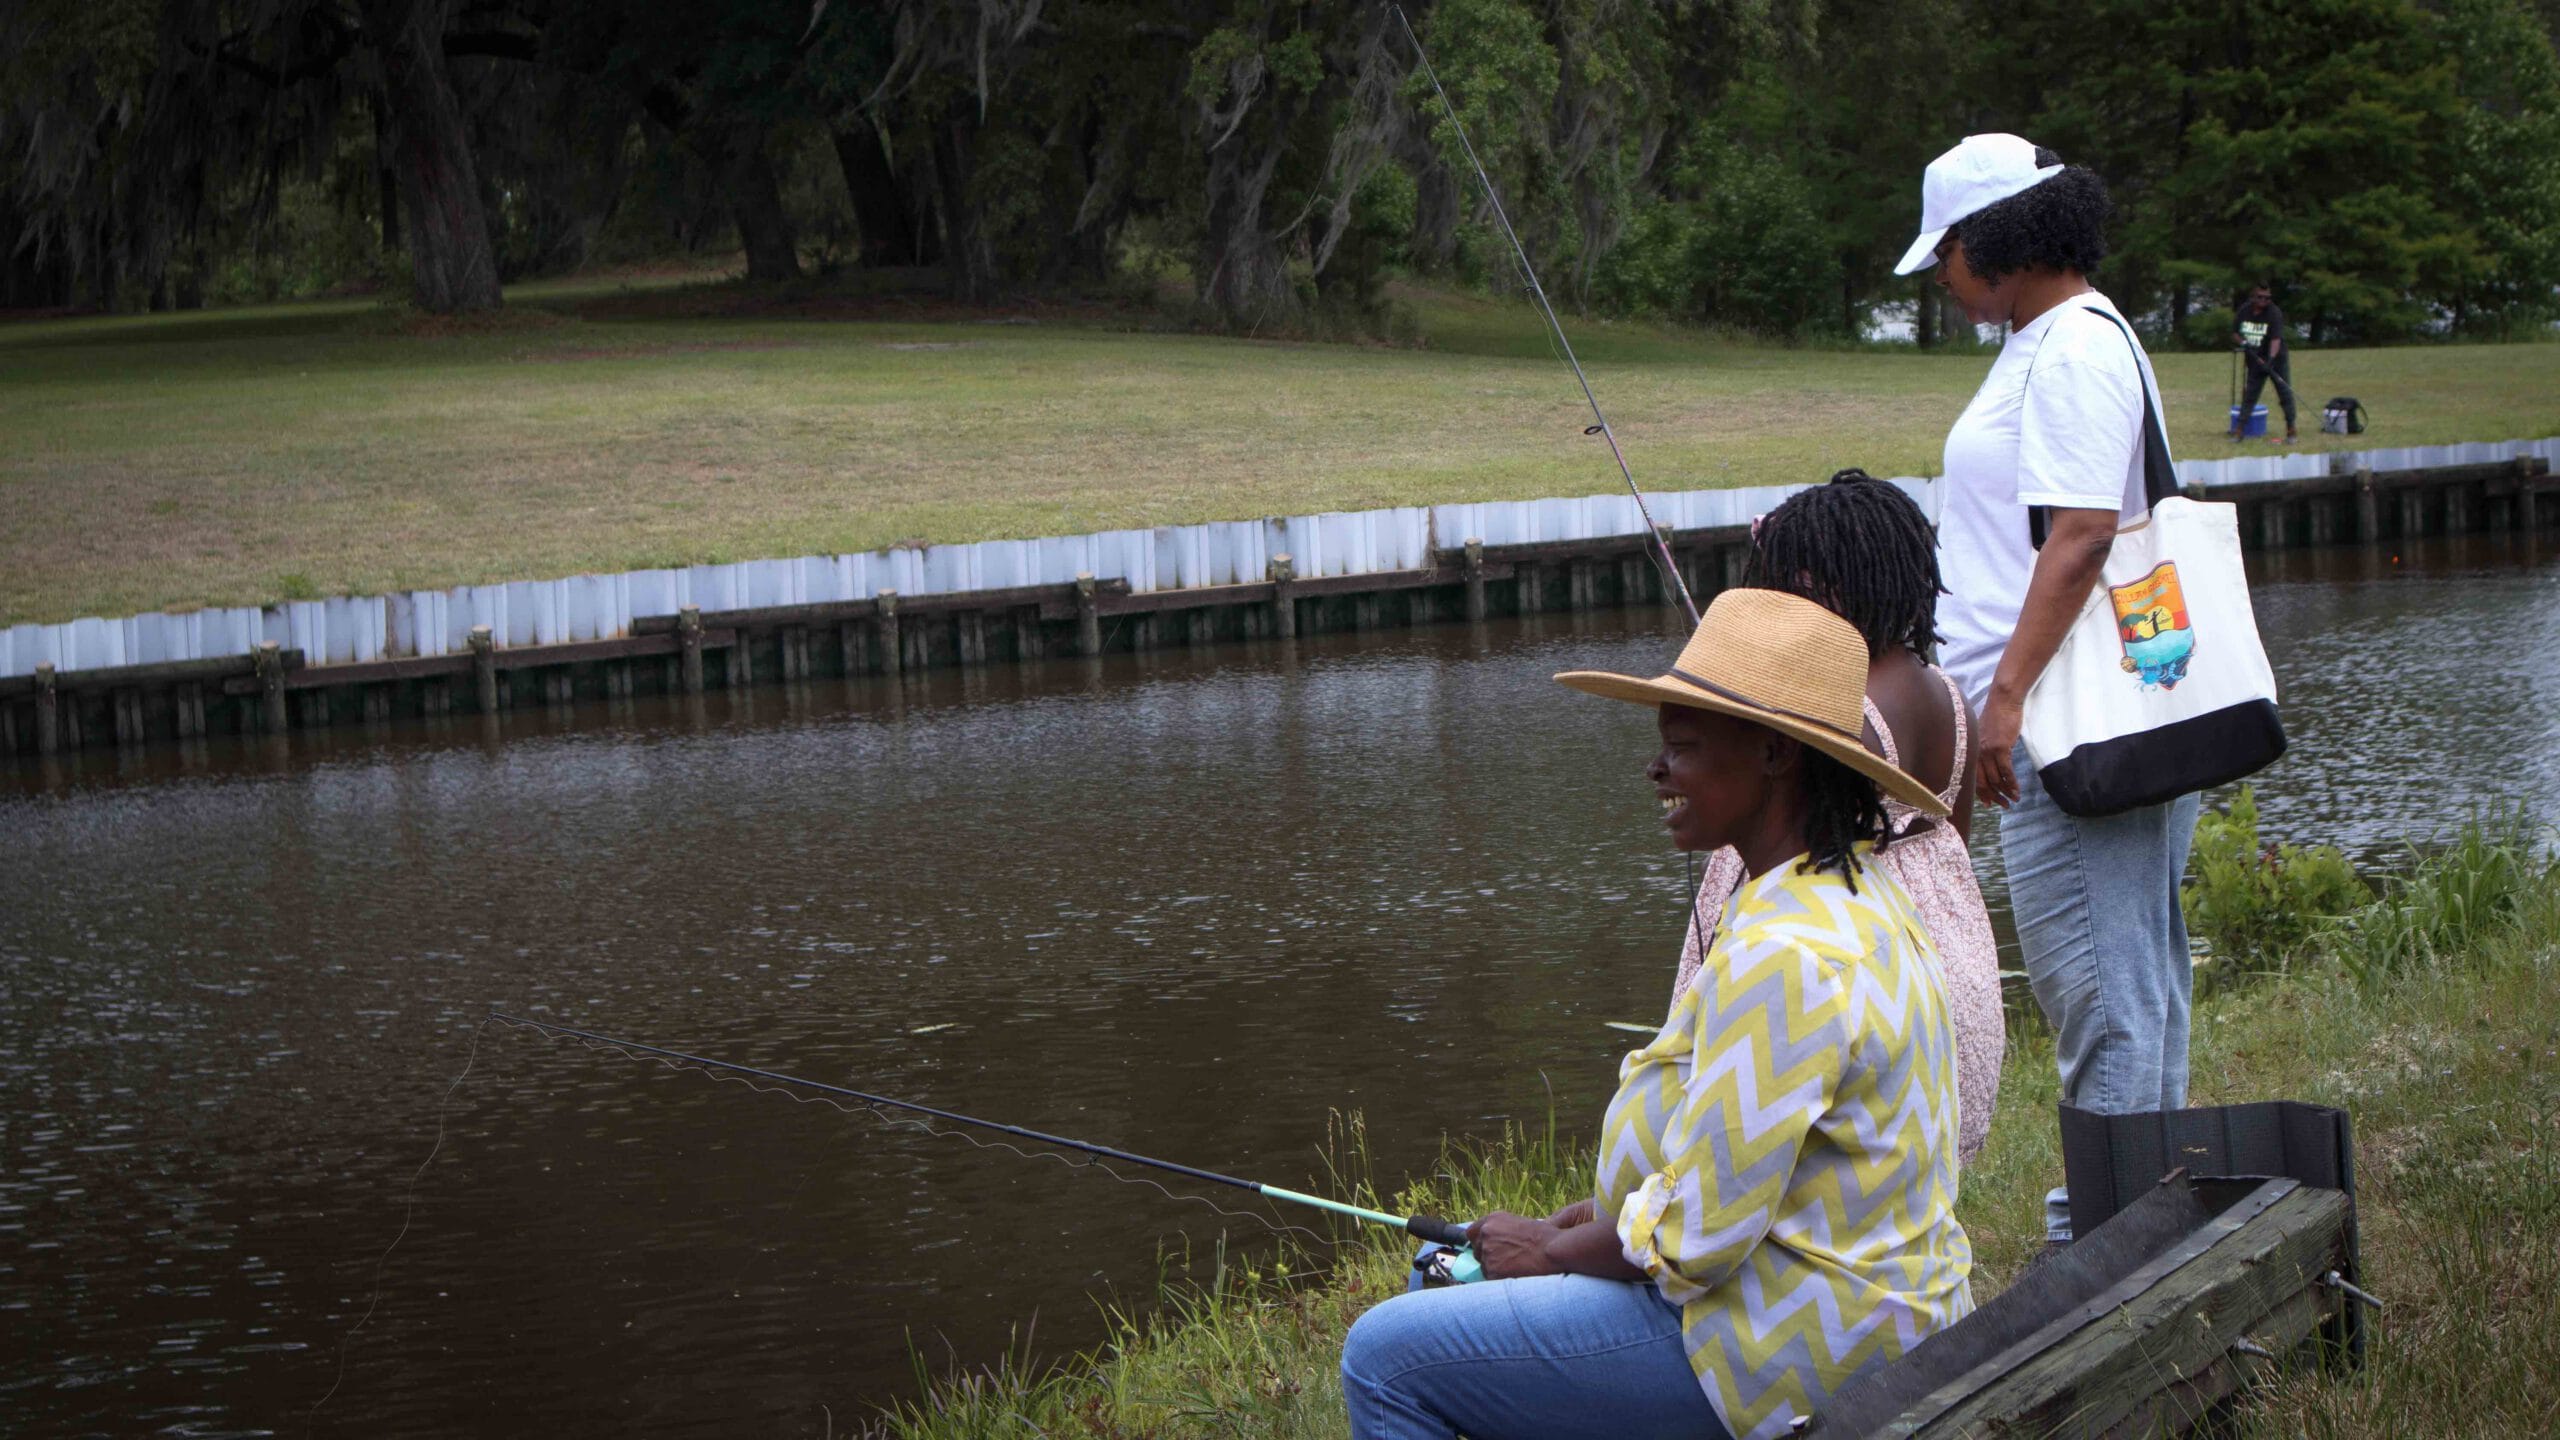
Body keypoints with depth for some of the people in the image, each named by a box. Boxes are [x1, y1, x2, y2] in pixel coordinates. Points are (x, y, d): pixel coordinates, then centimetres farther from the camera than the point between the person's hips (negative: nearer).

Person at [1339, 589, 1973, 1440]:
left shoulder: (1782, 956, -25)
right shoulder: (1853, 894, 8)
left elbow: (1698, 1234, -24)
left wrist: (1549, 1250, -6)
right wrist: (1575, 1219, 10)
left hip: (1789, 1349, -11)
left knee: (1387, 1358, -9)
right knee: (1457, 1280, 24)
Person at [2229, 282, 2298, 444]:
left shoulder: (2274, 313, -16)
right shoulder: (2243, 311, -3)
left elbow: (2276, 339, -27)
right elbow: (2234, 333, 8)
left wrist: (2271, 359, -41)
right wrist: (2242, 342, -14)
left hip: (2276, 358, -3)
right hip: (2255, 360, 3)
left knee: (2285, 393, -5)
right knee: (2249, 394, 3)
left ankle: (2290, 430, 2)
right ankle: (2238, 430, 4)